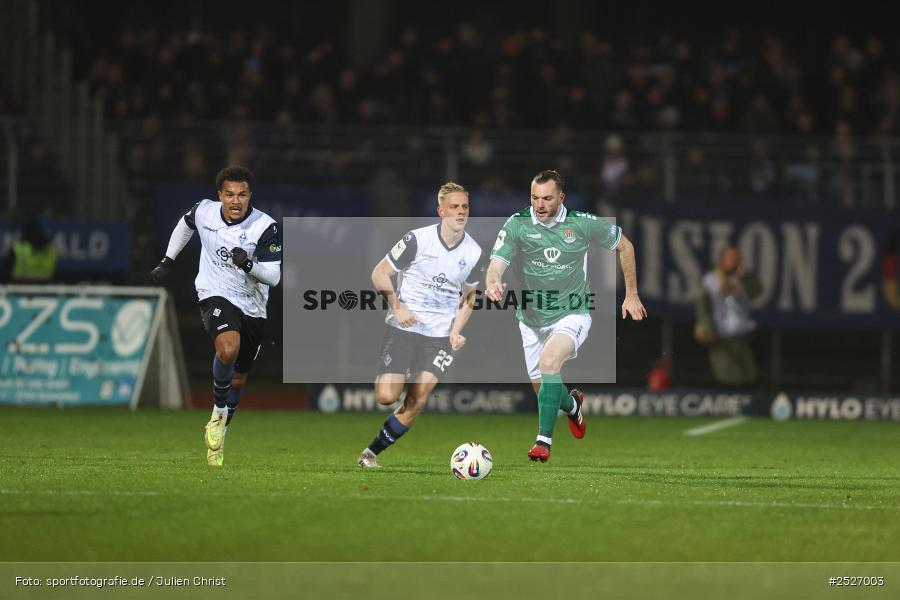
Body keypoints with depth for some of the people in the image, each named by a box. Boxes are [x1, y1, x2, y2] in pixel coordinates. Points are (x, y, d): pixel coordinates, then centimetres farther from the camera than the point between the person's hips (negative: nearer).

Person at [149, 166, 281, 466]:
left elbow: (274, 276, -16)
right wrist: (167, 261, 19)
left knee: (238, 379, 13)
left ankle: (218, 432, 36)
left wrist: (248, 264, -34)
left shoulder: (265, 227, -16)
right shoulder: (204, 211, -8)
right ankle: (219, 412, -11)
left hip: (253, 307, 1)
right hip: (216, 296, -1)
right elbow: (186, 224, 17)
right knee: (228, 348, -33)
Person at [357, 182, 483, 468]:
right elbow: (380, 273, -2)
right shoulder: (418, 239, -11)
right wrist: (397, 307, -14)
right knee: (386, 397, -16)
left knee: (416, 402, -8)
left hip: (440, 335, 3)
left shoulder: (473, 252, 1)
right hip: (403, 327, -3)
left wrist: (456, 331, 2)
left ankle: (371, 452, 6)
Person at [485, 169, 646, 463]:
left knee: (549, 362, -30)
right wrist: (493, 284, -44)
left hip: (571, 314, -3)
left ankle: (544, 439, -25)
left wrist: (632, 294, 5)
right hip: (532, 318, 3)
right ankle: (572, 404, 48)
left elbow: (624, 246, 4)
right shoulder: (517, 224, -11)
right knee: (541, 386, 11)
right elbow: (497, 263, -20)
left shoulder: (583, 223, -12)